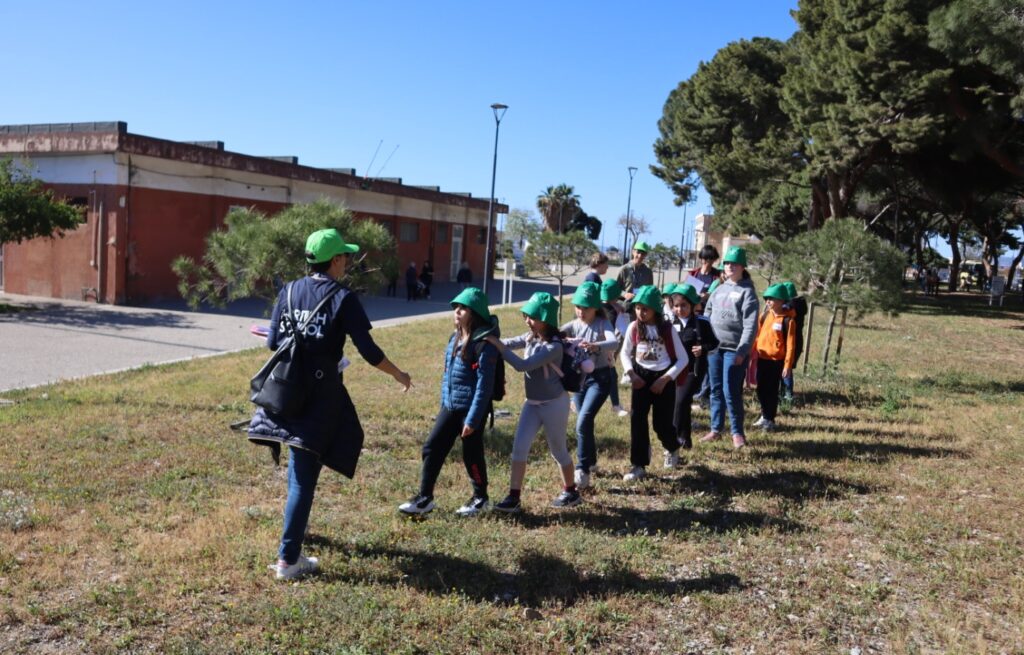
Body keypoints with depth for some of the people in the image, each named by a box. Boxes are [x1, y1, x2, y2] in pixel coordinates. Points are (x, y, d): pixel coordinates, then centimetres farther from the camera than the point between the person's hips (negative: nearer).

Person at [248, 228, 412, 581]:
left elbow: (273, 343, 8)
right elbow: (368, 350, -10)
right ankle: (288, 560, 2)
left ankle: (295, 528, 43)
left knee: (299, 466, 26)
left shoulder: (289, 291, 7)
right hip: (318, 394, -6)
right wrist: (399, 375, 5)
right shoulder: (343, 298, -8)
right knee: (304, 476, -1)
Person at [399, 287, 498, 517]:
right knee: (432, 448, 5)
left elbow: (484, 384, -19)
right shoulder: (455, 337, 8)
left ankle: (481, 498, 27)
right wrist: (443, 404, 18)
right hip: (449, 406, 8)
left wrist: (473, 419, -19)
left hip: (471, 408, -7)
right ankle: (424, 498, 15)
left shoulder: (484, 343, -17)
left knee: (471, 454, 6)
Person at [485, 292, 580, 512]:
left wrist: (498, 345, -30)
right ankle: (514, 497, 3)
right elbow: (508, 344, -4)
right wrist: (491, 340, -24)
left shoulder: (554, 346, -25)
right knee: (519, 446, -1)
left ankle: (570, 492, 31)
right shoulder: (531, 337, 0)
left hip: (554, 404, -7)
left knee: (558, 450, 10)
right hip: (532, 402, 7)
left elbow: (522, 365, -30)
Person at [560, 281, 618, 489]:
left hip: (600, 377, -5)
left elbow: (614, 343, -27)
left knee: (583, 422, -19)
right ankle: (590, 460, 36)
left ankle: (583, 470, -11)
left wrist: (595, 346, -47)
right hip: (579, 377, 5)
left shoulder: (603, 324, -8)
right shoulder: (573, 325, 3)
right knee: (584, 423, 14)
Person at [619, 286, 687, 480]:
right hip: (641, 378, 2)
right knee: (637, 421, -7)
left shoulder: (667, 330, -11)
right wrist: (631, 374, -7)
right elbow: (625, 353, 8)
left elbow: (682, 359, -7)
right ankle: (639, 466, 0)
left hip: (663, 379, -2)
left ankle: (672, 449, 37)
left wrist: (665, 379, -14)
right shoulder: (634, 328, -4)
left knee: (662, 422, 2)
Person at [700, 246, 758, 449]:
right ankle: (715, 429, 21)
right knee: (716, 390, 11)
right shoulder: (719, 289, 14)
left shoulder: (747, 291, -5)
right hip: (713, 347, 6)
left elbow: (751, 326, -12)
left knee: (731, 392, -6)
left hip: (734, 350, -6)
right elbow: (707, 316, 17)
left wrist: (742, 352, -18)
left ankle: (737, 432, 8)